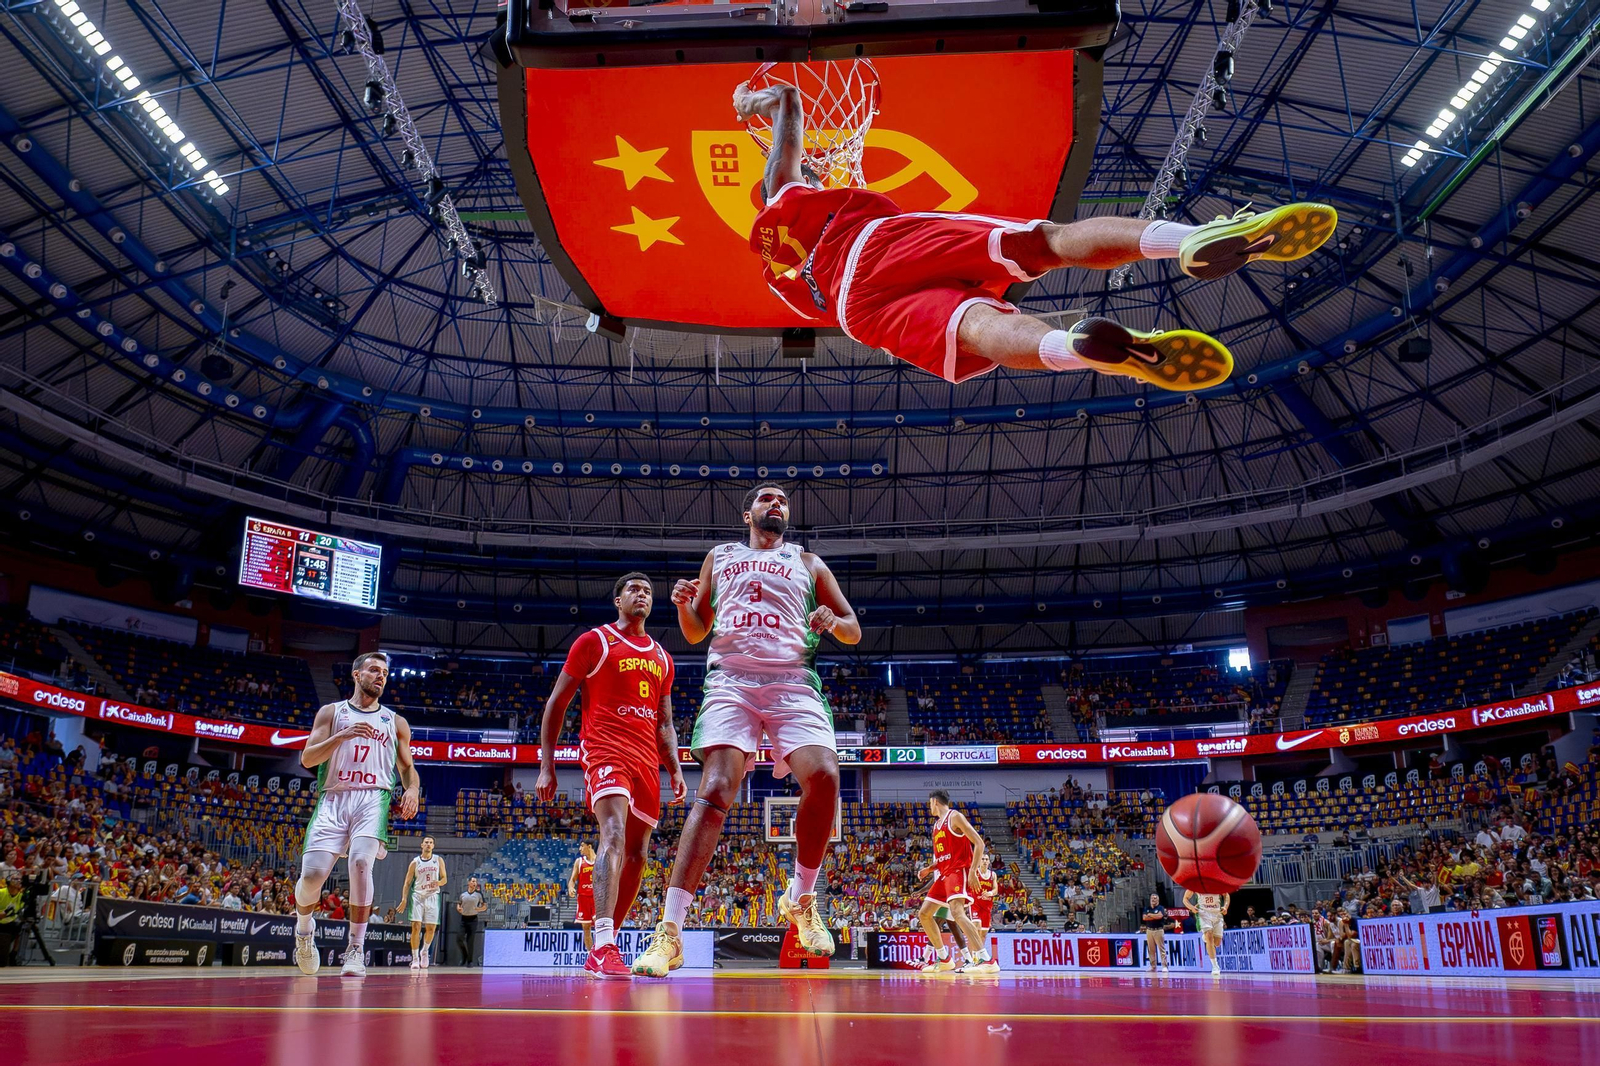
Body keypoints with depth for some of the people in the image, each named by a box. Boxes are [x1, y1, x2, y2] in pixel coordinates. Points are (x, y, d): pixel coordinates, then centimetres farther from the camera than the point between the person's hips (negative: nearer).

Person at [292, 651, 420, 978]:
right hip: (334, 798, 0)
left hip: (373, 800, 0)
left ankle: (356, 948, -12)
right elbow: (307, 759, 4)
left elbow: (407, 768, 21)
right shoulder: (332, 712, 14)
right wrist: (341, 736, -11)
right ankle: (304, 927, 22)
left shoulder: (395, 722, 18)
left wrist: (412, 790, -2)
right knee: (313, 872, -13)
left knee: (361, 863, -24)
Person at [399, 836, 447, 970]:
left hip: (432, 897, 1)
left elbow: (444, 878, 7)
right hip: (417, 896, -1)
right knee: (416, 927, -9)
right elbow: (407, 882, 5)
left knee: (431, 928, 1)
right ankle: (415, 958, -4)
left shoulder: (438, 860, 6)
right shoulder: (415, 862, 3)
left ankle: (425, 951, 26)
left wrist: (439, 882, -17)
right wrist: (404, 900, -6)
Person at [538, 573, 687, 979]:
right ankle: (603, 945, -36)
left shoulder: (662, 659, 20)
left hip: (647, 762, 7)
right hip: (606, 751, -7)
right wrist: (546, 766, -2)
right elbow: (555, 705, 4)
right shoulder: (594, 641, 4)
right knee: (614, 835, -27)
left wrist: (675, 770, 10)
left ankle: (598, 951, 16)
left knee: (636, 857, 6)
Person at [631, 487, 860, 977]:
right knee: (716, 790, -19)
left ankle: (800, 899, 1)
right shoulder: (719, 557, 25)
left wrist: (833, 621, -3)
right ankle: (669, 931, -23)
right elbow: (695, 632, 24)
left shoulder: (807, 562, 24)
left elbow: (854, 630, 21)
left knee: (824, 776, -23)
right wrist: (683, 604, 1)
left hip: (793, 682, 1)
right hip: (730, 680, -1)